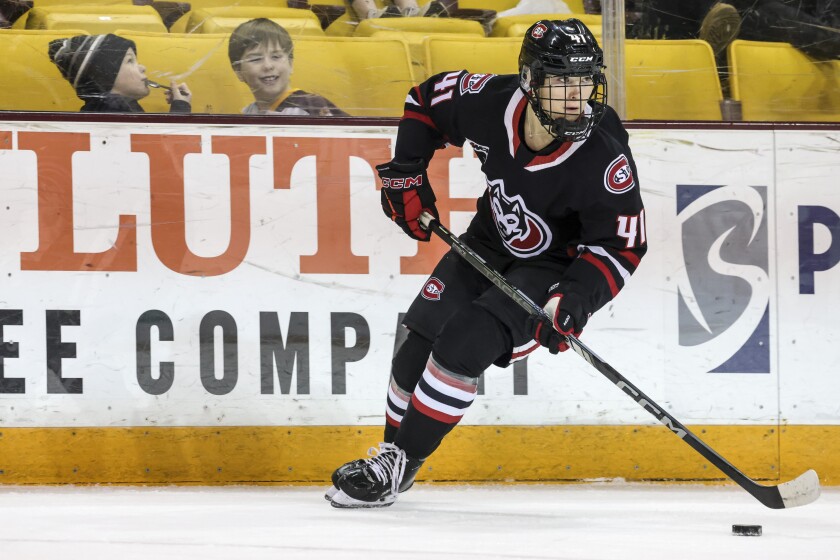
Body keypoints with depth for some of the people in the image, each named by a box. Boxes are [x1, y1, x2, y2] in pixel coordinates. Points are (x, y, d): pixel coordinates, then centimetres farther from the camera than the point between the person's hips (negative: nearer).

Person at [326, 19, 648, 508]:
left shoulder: (605, 158, -30)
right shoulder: (492, 103, -21)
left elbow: (622, 245, -22)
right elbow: (428, 98, 1)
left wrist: (577, 298, -37)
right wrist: (406, 172, -4)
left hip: (555, 268, -5)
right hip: (492, 243, 5)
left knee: (465, 343, -22)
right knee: (420, 340, 2)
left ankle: (398, 466, -8)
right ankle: (392, 450, 27)